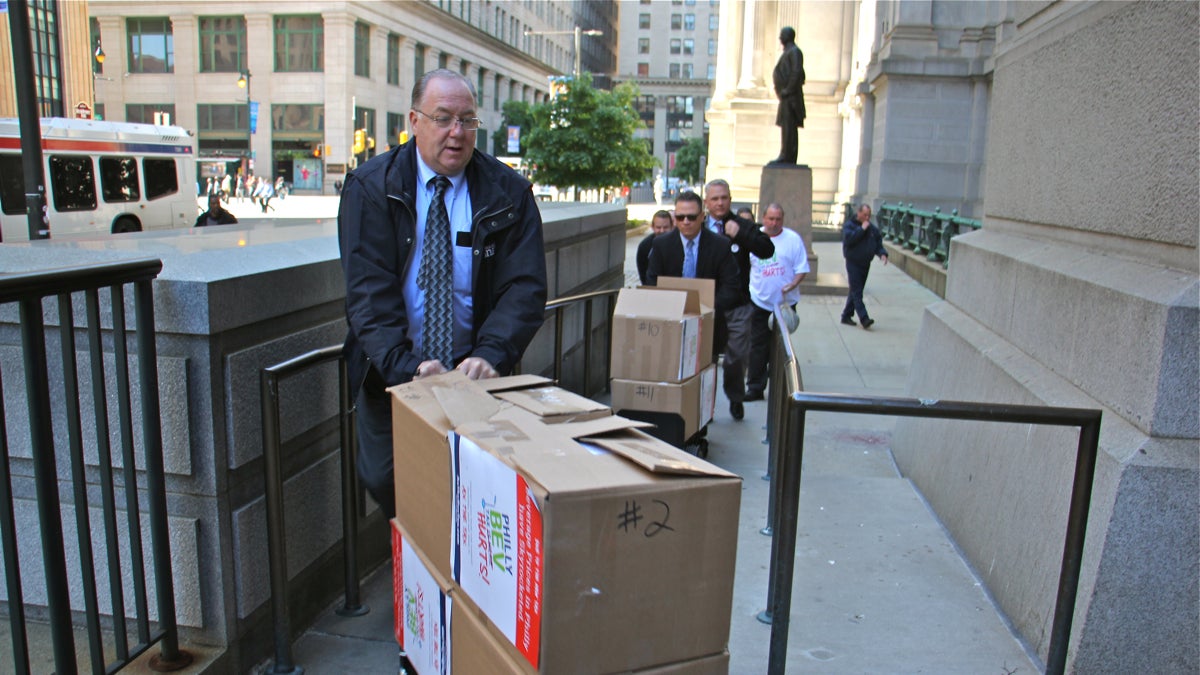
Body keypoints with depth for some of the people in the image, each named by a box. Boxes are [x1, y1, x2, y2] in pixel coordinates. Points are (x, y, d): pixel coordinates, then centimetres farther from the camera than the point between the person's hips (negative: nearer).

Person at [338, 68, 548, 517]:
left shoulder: (508, 193, -1)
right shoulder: (369, 188, -3)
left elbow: (524, 287, -8)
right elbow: (368, 289, -12)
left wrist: (490, 355, -25)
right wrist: (406, 365, -26)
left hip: (475, 369, 0)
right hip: (392, 372, 1)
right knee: (384, 477, -4)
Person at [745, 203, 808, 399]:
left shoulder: (793, 239, -4)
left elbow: (802, 269, -3)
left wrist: (792, 285, -19)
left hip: (785, 302, -1)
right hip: (759, 301, 1)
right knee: (758, 346, 2)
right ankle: (755, 387, 9)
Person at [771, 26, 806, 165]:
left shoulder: (794, 51, -9)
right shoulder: (788, 52, 21)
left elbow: (797, 72, -20)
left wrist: (788, 90, -20)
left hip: (790, 96, -10)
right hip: (787, 97, 10)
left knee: (788, 126, -12)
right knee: (789, 127, 8)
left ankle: (786, 156, -14)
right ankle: (789, 158, 9)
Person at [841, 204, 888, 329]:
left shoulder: (872, 227, 9)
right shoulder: (849, 225, -7)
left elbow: (878, 243, 11)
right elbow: (848, 239, -24)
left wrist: (882, 254, -8)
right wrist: (861, 229, -23)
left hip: (865, 264, 6)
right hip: (853, 263, -6)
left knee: (855, 291, 12)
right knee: (856, 292, -10)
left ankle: (846, 316, 21)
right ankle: (864, 319, -16)